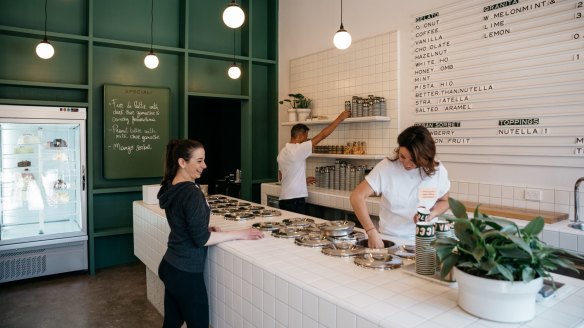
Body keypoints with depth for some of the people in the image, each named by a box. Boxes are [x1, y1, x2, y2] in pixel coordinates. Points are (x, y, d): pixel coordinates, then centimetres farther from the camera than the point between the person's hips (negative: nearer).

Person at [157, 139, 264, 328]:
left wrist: (207, 229, 3)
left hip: (170, 266, 8)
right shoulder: (191, 193, -23)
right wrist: (240, 234, -16)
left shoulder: (170, 188, 3)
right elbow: (201, 239, -21)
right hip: (185, 273, -8)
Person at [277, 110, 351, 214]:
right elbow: (322, 136, -11)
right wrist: (339, 118, -3)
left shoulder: (282, 153, 12)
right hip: (295, 200, -9)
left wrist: (303, 180, 22)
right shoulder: (297, 149, -13)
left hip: (283, 199, 9)